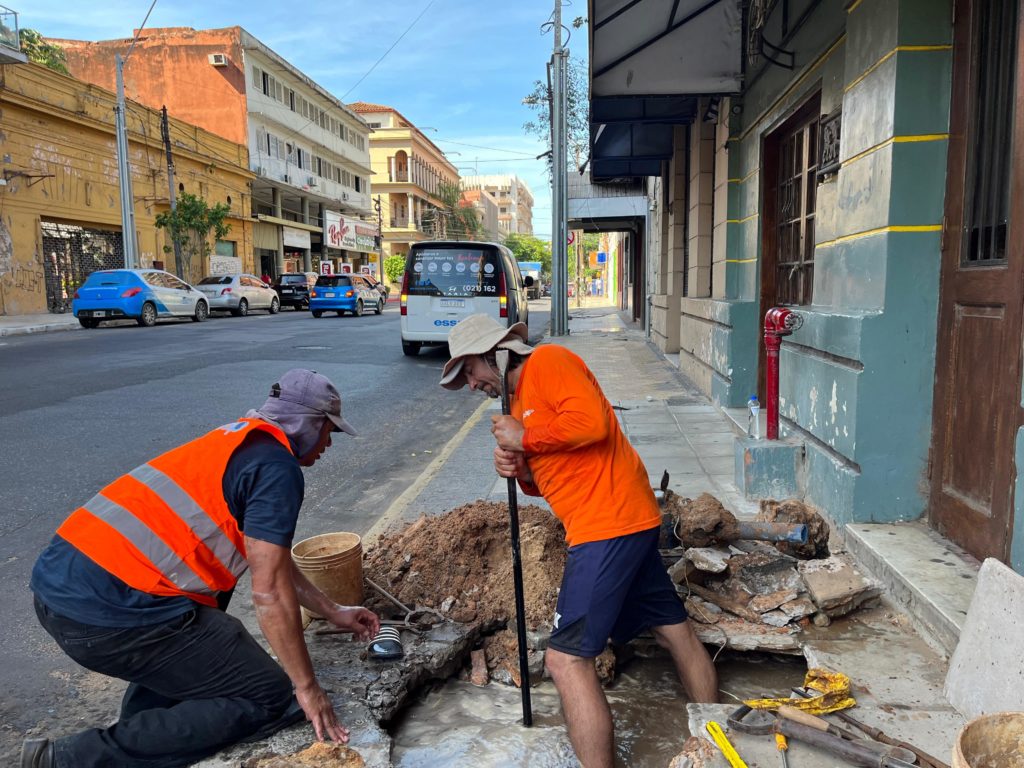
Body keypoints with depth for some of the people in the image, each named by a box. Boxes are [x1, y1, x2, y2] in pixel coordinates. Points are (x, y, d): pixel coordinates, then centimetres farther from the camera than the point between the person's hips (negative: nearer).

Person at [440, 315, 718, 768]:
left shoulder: (547, 361, -8)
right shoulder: (521, 396, 19)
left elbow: (592, 422, -24)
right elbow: (551, 478, 21)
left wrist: (525, 439, -13)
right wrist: (519, 470, 1)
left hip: (610, 522, -10)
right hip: (630, 523, 10)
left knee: (567, 658, -9)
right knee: (675, 631, 20)